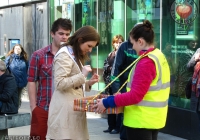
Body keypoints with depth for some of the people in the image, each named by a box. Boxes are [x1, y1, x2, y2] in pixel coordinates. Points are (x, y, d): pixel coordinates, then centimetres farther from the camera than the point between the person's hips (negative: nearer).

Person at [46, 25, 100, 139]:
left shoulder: (75, 56, 23)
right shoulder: (64, 54, -9)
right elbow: (60, 84, -19)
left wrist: (88, 83, 9)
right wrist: (82, 75, -15)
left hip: (73, 110, 9)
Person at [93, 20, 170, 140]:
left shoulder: (146, 62, -20)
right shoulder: (159, 56, 8)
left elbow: (136, 96, -25)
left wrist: (107, 102, -19)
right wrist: (122, 96, 17)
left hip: (141, 120, -10)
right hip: (153, 118, 10)